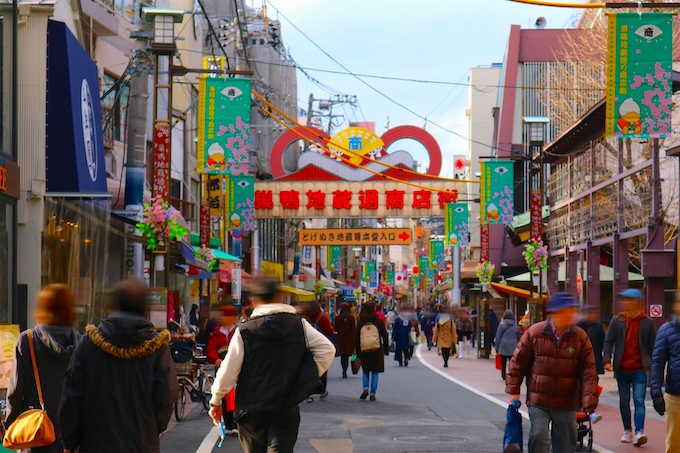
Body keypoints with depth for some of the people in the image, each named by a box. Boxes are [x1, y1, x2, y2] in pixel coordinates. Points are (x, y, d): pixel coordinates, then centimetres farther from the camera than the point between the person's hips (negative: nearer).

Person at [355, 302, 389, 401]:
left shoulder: (360, 323, -1)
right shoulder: (379, 321, -4)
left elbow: (356, 338, 1)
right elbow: (385, 336, 0)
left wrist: (358, 352, 8)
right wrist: (386, 350, 10)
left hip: (364, 351, 1)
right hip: (377, 351, -1)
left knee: (365, 371, 16)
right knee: (375, 372, 6)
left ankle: (365, 388, -5)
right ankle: (372, 394, 2)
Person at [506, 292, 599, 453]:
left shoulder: (581, 337, -4)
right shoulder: (534, 333, -6)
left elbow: (588, 373, -6)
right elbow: (518, 363, 1)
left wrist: (589, 403, -13)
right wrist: (513, 391, -1)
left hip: (567, 404, 2)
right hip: (538, 402, -2)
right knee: (539, 440, -8)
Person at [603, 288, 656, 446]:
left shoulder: (647, 322, 0)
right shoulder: (617, 320, 3)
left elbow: (652, 345, 4)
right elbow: (608, 341, 2)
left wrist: (653, 366, 1)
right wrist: (607, 360, -11)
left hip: (639, 369, -2)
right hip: (621, 369, 3)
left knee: (639, 401, -11)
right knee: (624, 401, 11)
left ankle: (639, 432, -18)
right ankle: (627, 431, 22)